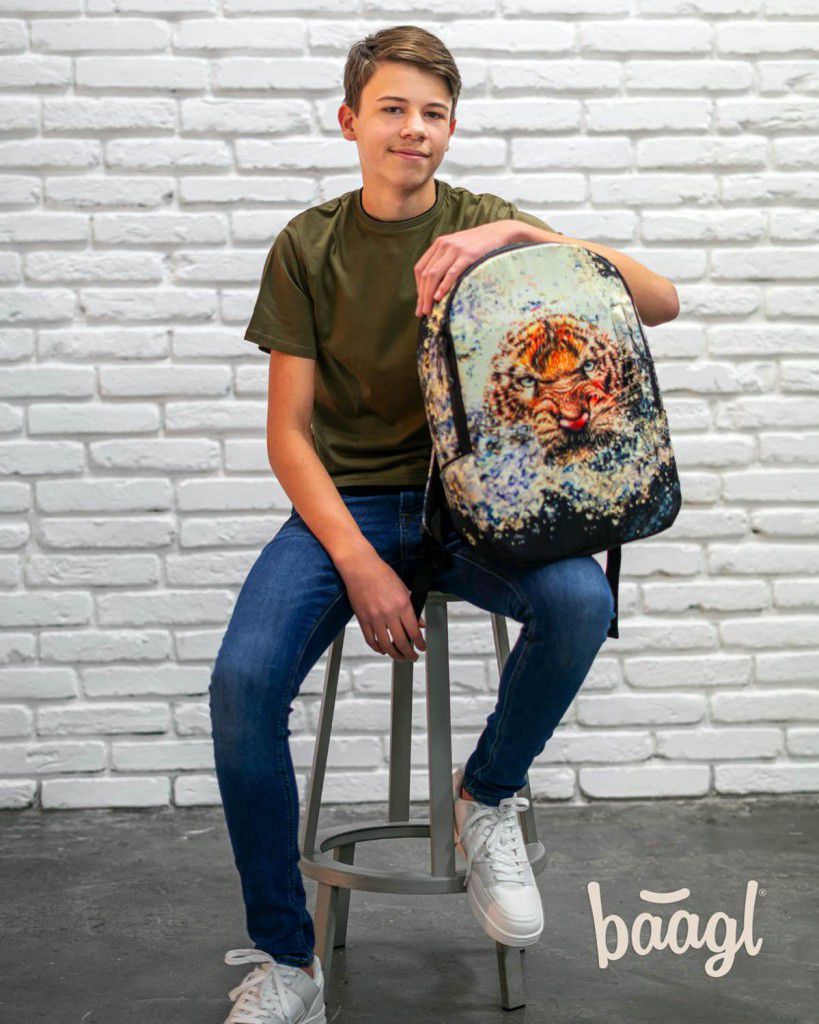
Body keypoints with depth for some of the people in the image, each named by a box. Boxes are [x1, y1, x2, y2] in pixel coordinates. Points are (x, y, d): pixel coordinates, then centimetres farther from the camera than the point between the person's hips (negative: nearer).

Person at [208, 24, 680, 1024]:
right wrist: (358, 562, -16)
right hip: (344, 501, 0)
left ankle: (487, 795, -1)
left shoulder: (487, 226, 3)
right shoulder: (308, 246, 3)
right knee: (243, 681, -26)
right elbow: (290, 432, -1)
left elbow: (659, 302, -7)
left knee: (579, 598, -32)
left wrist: (521, 233, -21)